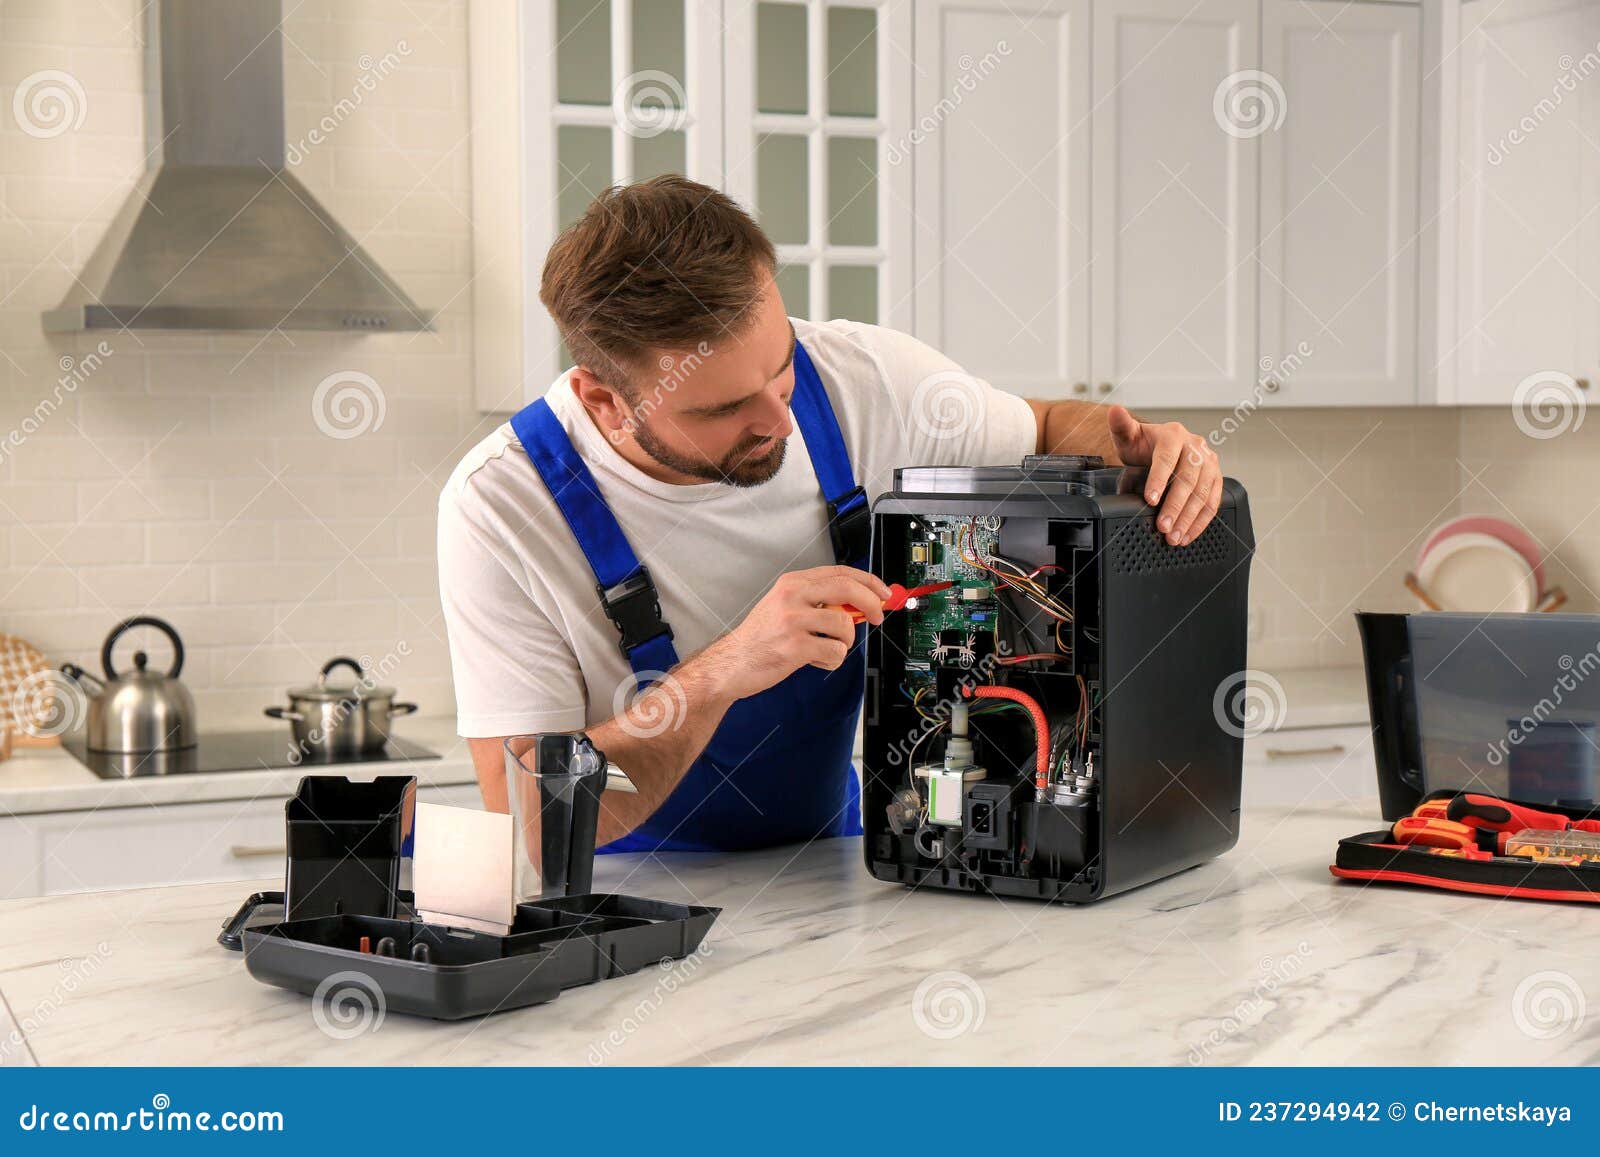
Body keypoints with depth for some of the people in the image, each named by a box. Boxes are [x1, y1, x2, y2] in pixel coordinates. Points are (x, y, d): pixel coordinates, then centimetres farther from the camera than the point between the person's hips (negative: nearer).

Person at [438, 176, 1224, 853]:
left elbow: (1048, 432, 10)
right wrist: (720, 676, -34)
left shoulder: (863, 377, -11)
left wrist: (1138, 445, -13)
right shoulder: (502, 510, -22)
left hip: (830, 861, 4)